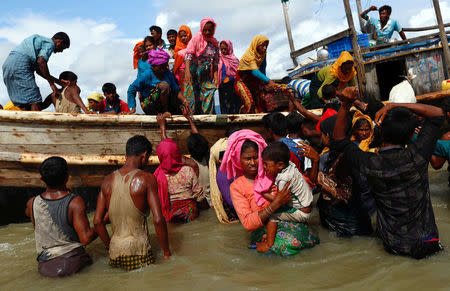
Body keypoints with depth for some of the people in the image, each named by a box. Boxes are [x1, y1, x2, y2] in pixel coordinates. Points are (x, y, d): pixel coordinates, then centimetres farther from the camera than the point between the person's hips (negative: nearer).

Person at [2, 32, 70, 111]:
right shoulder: (50, 43, 2)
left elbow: (38, 69, 28)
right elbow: (41, 61, -15)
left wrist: (58, 81, 27)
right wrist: (51, 84, -11)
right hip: (20, 64, -9)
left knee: (24, 106, 6)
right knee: (34, 102, -13)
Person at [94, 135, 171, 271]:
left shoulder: (108, 180, 7)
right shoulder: (146, 179, -8)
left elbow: (97, 221, 9)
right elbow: (158, 220, -12)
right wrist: (167, 252, -1)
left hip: (115, 252, 5)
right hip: (138, 251, -5)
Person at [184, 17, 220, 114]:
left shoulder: (214, 43, 9)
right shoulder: (196, 38, -3)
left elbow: (215, 62, 11)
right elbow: (188, 55, -13)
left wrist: (215, 77, 1)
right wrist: (187, 72, -27)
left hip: (206, 76, 4)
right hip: (193, 73, -4)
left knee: (209, 95, -3)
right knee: (192, 97, -2)